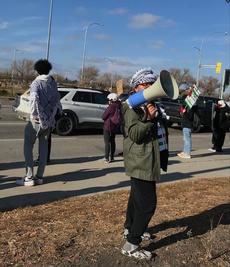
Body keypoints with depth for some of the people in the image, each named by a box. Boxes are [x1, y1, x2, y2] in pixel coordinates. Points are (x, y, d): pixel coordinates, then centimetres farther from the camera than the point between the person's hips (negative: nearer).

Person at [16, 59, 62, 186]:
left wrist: (34, 115, -20)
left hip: (37, 120, -6)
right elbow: (56, 100, 14)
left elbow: (34, 98, -28)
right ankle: (39, 176, 15)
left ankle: (29, 177, 0)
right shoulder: (53, 83, 9)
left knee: (28, 147, 3)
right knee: (43, 148, 11)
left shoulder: (36, 83, -10)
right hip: (48, 120, 6)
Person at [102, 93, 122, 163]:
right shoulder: (119, 107, 2)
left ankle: (107, 158, -3)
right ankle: (112, 157, 23)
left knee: (107, 142, -2)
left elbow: (103, 116, -14)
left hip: (108, 126, -7)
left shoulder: (111, 107, -19)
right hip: (115, 127, 7)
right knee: (112, 141, 16)